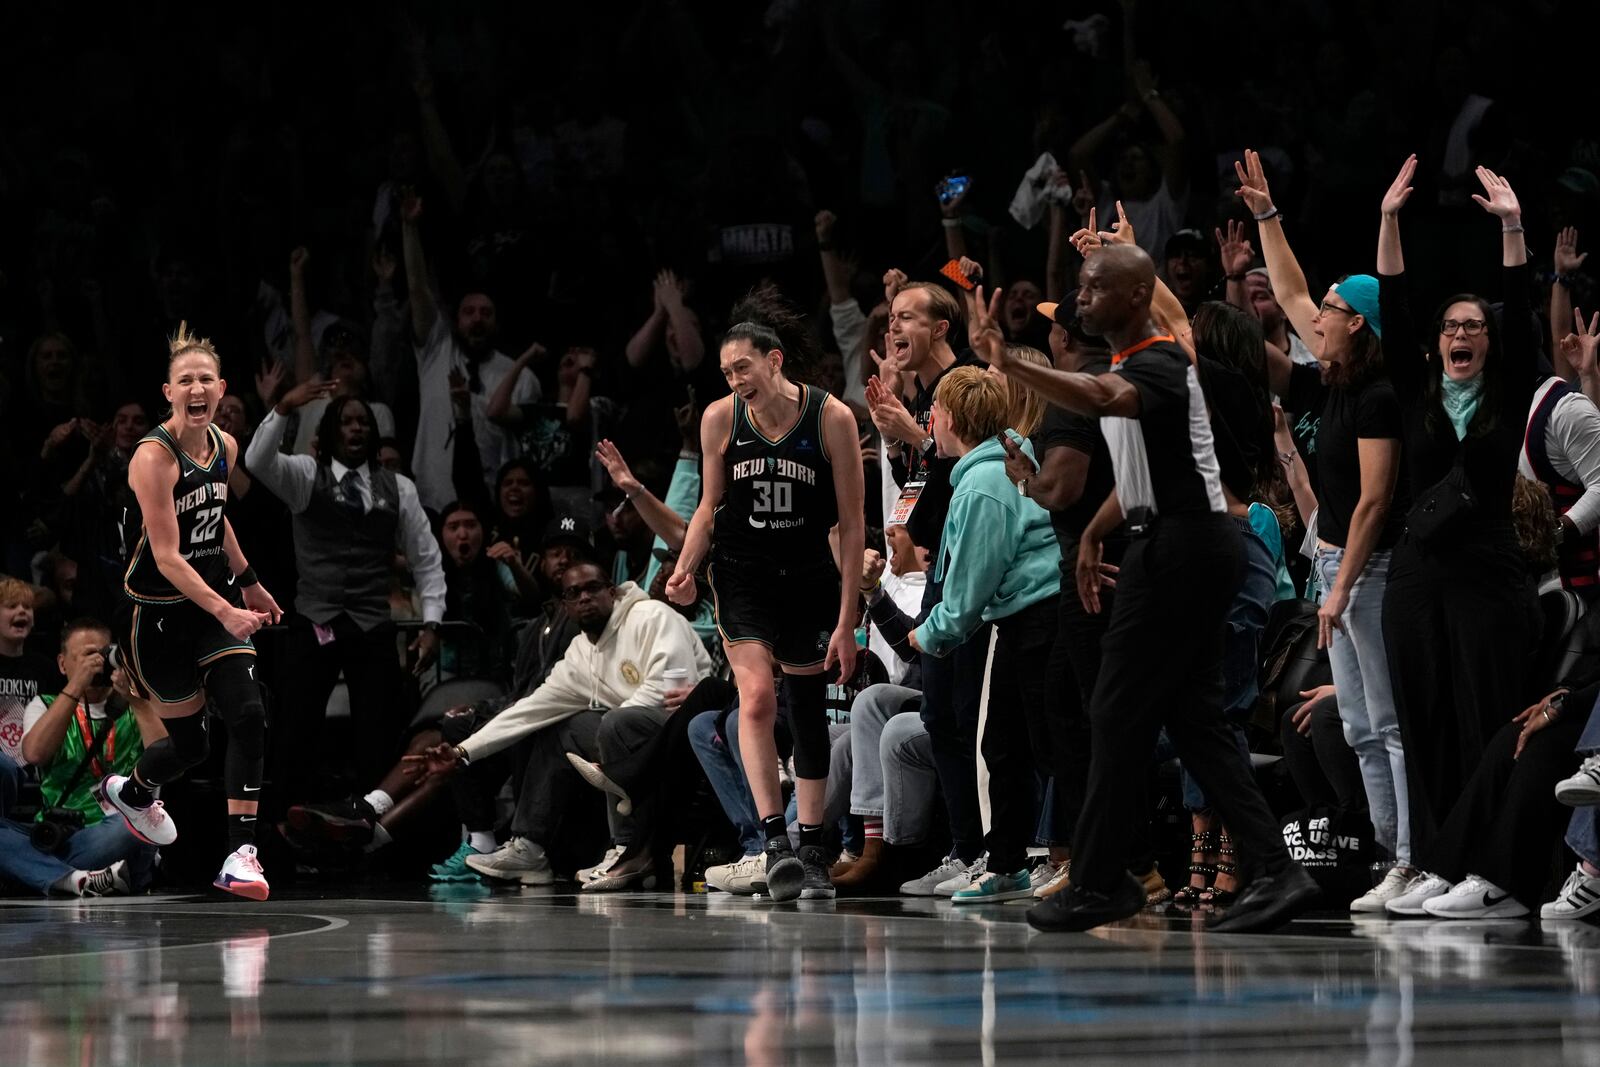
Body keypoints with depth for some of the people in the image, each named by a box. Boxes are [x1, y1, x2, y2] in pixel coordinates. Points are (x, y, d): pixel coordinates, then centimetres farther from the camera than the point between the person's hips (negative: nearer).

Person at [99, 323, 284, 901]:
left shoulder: (225, 446, 1)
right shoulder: (154, 456, -21)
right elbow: (166, 556, -25)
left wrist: (249, 584, 26)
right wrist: (226, 612, -34)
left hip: (216, 599, 5)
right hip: (160, 612, -5)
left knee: (248, 717, -14)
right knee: (189, 743, 6)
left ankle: (241, 853, -11)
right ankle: (133, 790, 41)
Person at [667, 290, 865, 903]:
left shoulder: (831, 418, -12)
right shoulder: (720, 418, -5)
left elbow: (851, 523, -7)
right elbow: (710, 505, 8)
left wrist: (847, 619, -9)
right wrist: (685, 568, -10)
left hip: (808, 578, 0)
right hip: (741, 575, 1)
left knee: (808, 713, 6)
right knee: (756, 698, -19)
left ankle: (812, 851, 16)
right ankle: (775, 840, -21)